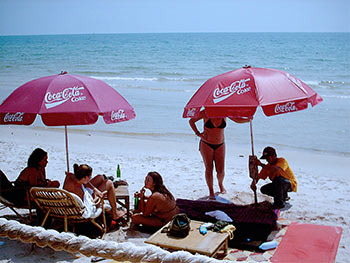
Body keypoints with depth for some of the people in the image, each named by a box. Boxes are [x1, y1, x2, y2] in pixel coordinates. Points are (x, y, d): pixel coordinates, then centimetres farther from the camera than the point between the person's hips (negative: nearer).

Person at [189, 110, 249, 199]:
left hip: (220, 145, 2)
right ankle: (211, 192, 12)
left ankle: (221, 184, 33)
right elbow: (191, 121, 1)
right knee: (209, 168, -2)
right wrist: (197, 133, -9)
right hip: (206, 144, -2)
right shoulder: (205, 113, -11)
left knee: (220, 170, 1)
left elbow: (238, 120, 4)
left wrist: (248, 119, -15)